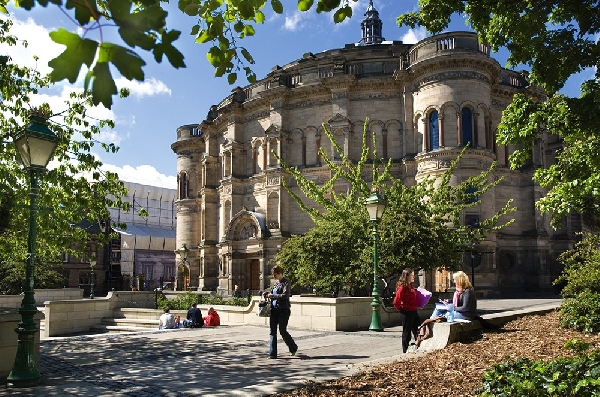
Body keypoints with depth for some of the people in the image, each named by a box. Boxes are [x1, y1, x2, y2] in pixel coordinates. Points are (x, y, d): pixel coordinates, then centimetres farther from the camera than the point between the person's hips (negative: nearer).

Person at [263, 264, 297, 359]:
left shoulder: (286, 283, -8)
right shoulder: (276, 283, 15)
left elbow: (285, 295, -21)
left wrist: (273, 296, -20)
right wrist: (267, 294, 7)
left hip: (283, 310, -8)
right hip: (274, 309, 8)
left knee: (282, 331, -2)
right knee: (273, 331, 3)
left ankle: (293, 348, 22)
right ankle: (272, 354, 8)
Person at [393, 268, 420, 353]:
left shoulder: (410, 286, 11)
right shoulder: (402, 287, -18)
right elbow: (396, 302, -20)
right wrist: (402, 309, -6)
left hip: (413, 311, 9)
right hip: (407, 313, -9)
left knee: (417, 331, 15)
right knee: (407, 332, 3)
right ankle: (405, 351, 14)